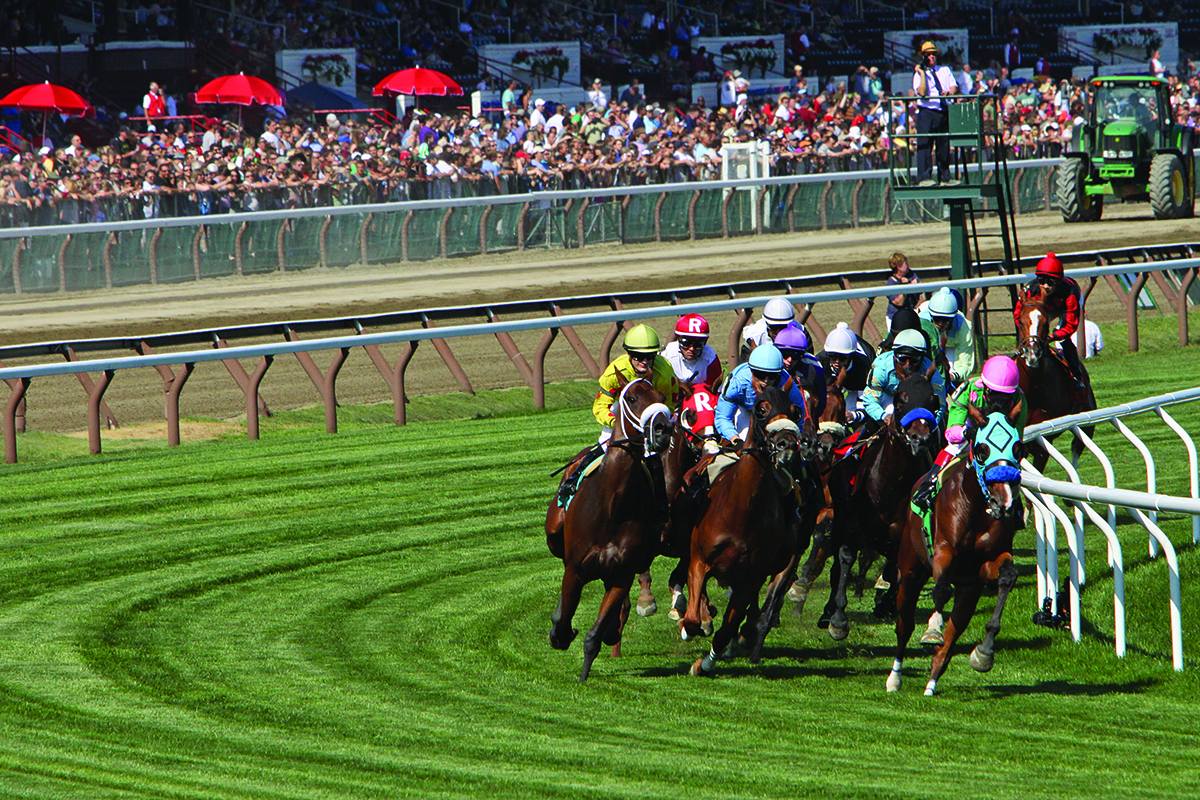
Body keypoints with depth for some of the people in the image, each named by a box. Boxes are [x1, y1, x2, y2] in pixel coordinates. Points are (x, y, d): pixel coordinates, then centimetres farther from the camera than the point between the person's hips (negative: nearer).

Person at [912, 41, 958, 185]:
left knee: (944, 145, 8)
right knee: (925, 145, -13)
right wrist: (922, 73, -15)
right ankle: (924, 177, -16)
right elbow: (922, 92, -14)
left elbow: (954, 87, 9)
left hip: (944, 112, 5)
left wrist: (949, 92, -13)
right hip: (926, 112, -5)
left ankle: (945, 177, 13)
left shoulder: (945, 71, 16)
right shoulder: (919, 74, 1)